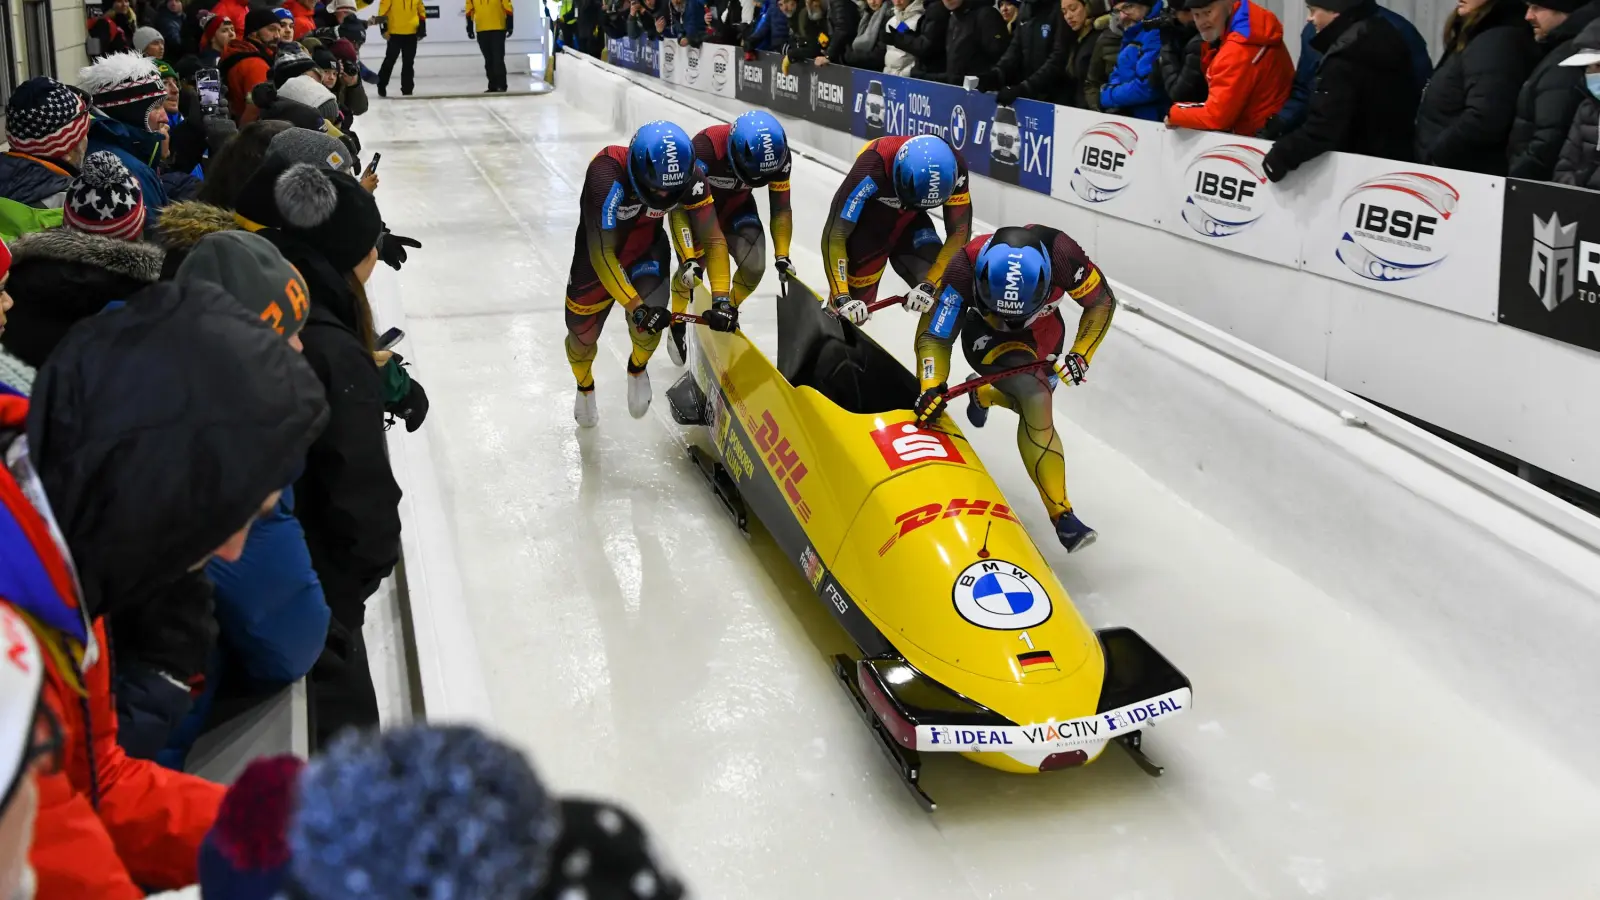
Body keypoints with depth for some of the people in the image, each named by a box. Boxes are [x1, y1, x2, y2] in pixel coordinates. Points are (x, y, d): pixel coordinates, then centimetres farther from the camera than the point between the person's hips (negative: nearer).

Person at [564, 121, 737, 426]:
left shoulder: (691, 177, -29)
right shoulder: (608, 174, -40)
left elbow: (713, 239, -20)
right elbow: (602, 253, -36)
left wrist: (721, 298, -31)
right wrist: (636, 307, -39)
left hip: (648, 249, 2)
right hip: (600, 249, -1)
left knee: (650, 322, -21)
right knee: (582, 332, 7)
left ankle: (638, 369, 16)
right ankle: (585, 386, 44)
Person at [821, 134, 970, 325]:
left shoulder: (953, 166, -28)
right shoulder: (872, 167, -38)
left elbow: (959, 232, -20)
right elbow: (835, 235, -33)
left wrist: (929, 285, -32)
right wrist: (842, 298, -41)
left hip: (910, 224, 3)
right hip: (867, 225, -3)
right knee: (852, 314, -4)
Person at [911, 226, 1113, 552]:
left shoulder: (1061, 253, -35)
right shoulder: (966, 268, -38)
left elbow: (1102, 302, -16)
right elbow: (933, 335, -28)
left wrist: (1081, 354, -24)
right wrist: (932, 386, -44)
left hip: (1044, 333, 4)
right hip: (988, 337, -4)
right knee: (1036, 402, -27)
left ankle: (984, 395, 53)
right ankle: (1061, 515, -20)